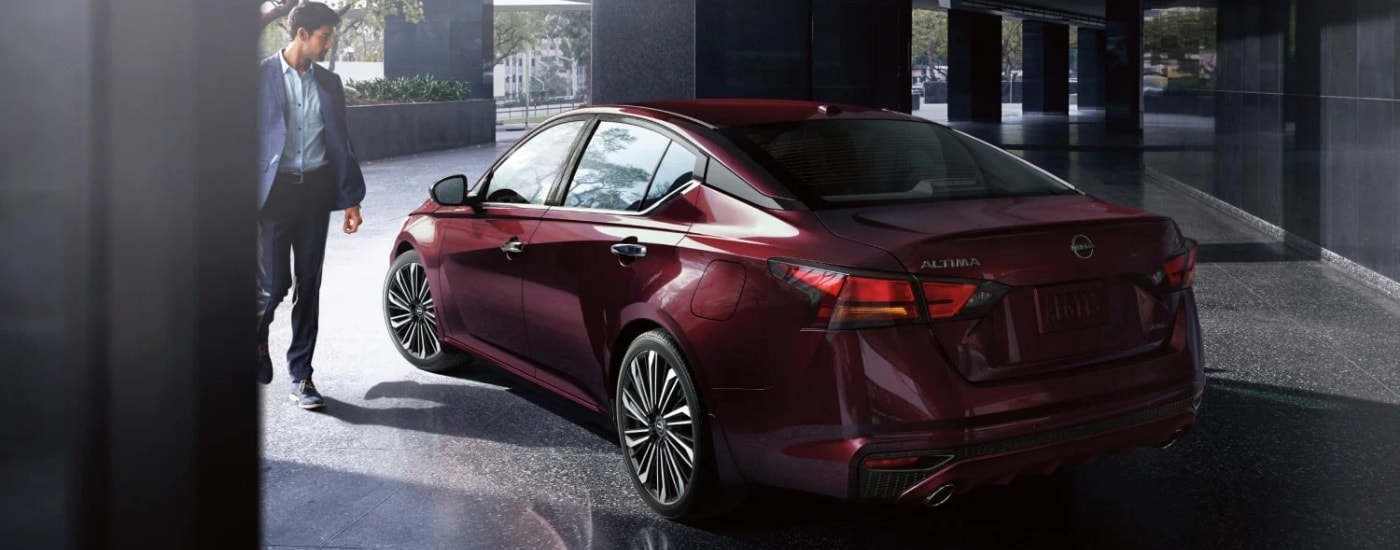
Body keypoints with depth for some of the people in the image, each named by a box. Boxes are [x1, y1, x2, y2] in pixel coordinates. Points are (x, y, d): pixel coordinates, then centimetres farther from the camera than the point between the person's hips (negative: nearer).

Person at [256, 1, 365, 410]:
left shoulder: (328, 83, 10)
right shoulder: (262, 76, -3)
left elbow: (340, 142, 13)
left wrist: (351, 198, 9)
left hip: (315, 190, 4)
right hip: (274, 191, -4)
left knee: (309, 285, 5)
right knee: (274, 285, -4)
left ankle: (300, 374, 14)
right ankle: (257, 337, 29)